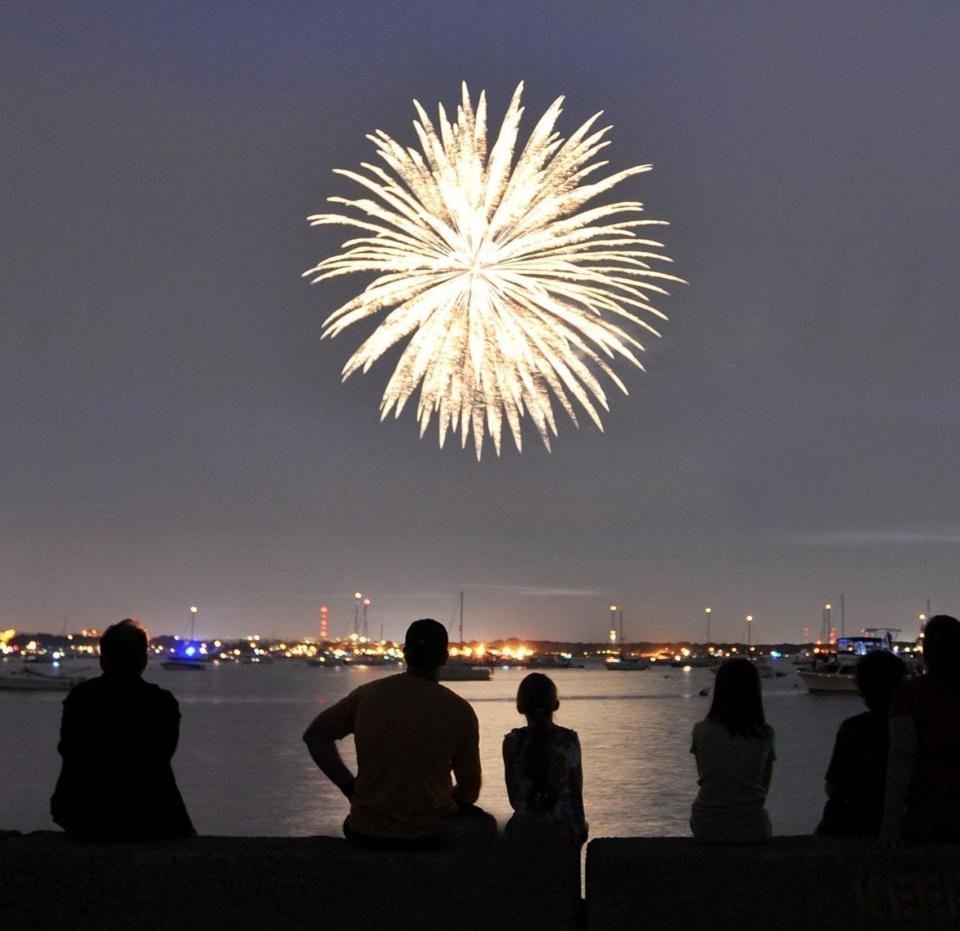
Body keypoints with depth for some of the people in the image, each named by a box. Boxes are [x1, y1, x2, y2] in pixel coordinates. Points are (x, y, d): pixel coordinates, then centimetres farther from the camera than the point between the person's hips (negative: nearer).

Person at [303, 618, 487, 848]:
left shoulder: (367, 694, -2)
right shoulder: (459, 709, -8)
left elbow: (314, 734, 6)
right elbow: (469, 792, -1)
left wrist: (349, 786, 7)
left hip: (366, 833, 2)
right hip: (429, 834, -2)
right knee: (482, 822, 28)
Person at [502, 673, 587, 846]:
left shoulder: (512, 742, -8)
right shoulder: (571, 739, -5)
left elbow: (513, 799, -3)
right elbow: (578, 792, 1)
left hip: (524, 832, -1)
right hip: (565, 830, 1)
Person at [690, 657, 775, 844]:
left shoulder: (701, 731, -7)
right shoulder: (765, 734, -7)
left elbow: (703, 777, 6)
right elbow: (764, 786, 3)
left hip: (707, 829, 0)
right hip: (751, 829, 0)